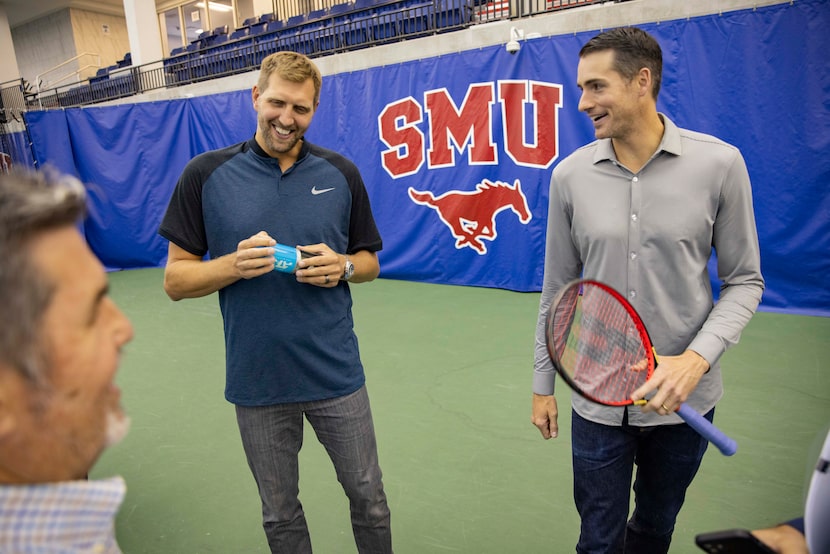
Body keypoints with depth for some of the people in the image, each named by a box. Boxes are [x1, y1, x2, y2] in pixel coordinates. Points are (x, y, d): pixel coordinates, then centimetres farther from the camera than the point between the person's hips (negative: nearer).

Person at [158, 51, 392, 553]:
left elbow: (369, 262, 7)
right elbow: (176, 279, -1)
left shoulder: (341, 173, -1)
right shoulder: (206, 174, -4)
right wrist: (235, 265, -20)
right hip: (257, 381, 0)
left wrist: (341, 266, -15)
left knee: (369, 498, 15)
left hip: (336, 375, 1)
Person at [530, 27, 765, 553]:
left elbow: (744, 280, -1)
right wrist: (544, 385, 5)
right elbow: (558, 289, 2)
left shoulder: (719, 163, -9)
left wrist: (697, 358, -18)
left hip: (684, 395, 0)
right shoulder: (570, 175, -5)